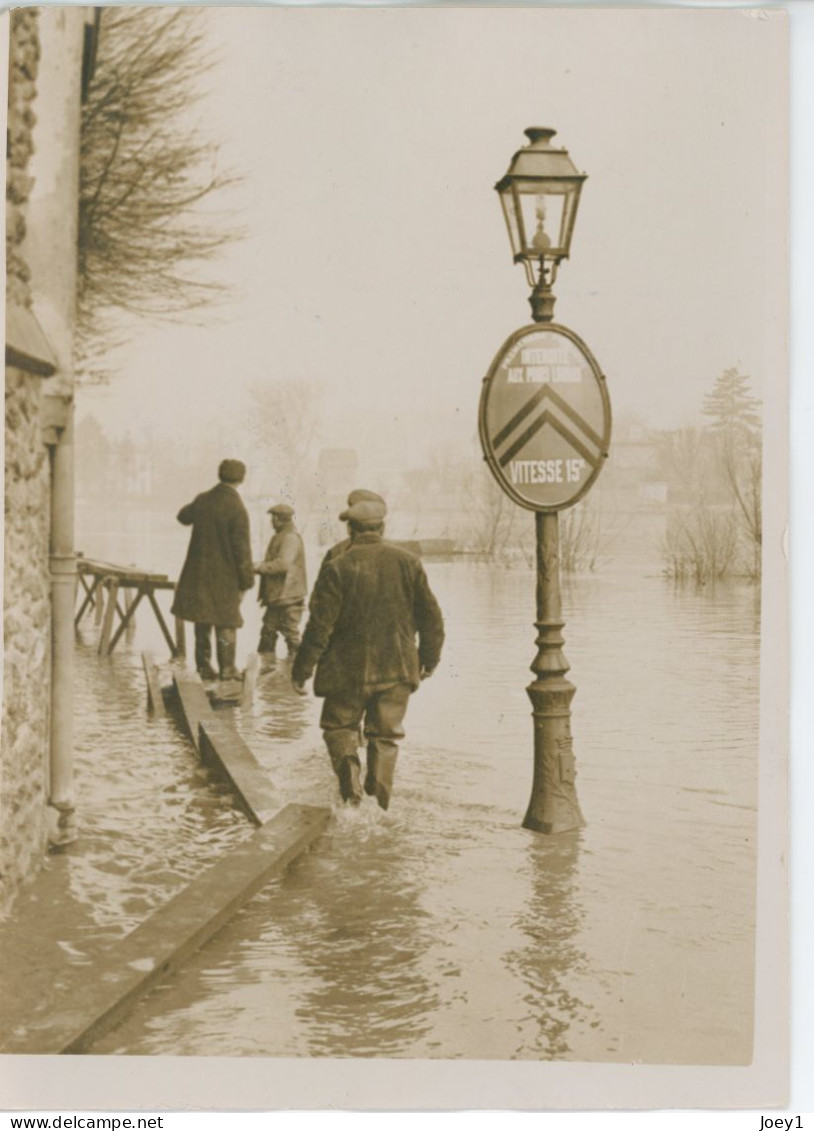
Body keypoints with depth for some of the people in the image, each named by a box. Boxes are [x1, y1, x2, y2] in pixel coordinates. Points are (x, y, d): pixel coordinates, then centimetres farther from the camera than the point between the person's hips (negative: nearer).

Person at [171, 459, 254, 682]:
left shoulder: (202, 500, 0)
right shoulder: (237, 509, -17)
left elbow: (184, 516, 23)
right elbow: (242, 549, -16)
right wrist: (247, 580, -8)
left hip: (199, 573, 5)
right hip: (224, 577, -5)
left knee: (202, 623, 13)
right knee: (226, 623, 3)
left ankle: (204, 666, 18)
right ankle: (227, 669, 5)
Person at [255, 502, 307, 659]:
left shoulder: (291, 538, -16)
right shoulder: (279, 537, 17)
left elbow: (283, 563, -27)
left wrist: (261, 567, -21)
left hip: (288, 597, -10)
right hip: (276, 595, 10)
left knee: (290, 632, -3)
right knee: (269, 630, 13)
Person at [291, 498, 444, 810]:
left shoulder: (337, 567, -10)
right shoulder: (408, 562, 0)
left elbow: (320, 625, -11)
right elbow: (431, 617, 5)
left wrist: (301, 670, -3)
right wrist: (430, 658, 20)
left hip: (349, 670, -2)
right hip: (396, 668, 3)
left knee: (339, 726, 17)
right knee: (385, 736, 12)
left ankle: (348, 766, -8)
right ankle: (379, 803, 7)